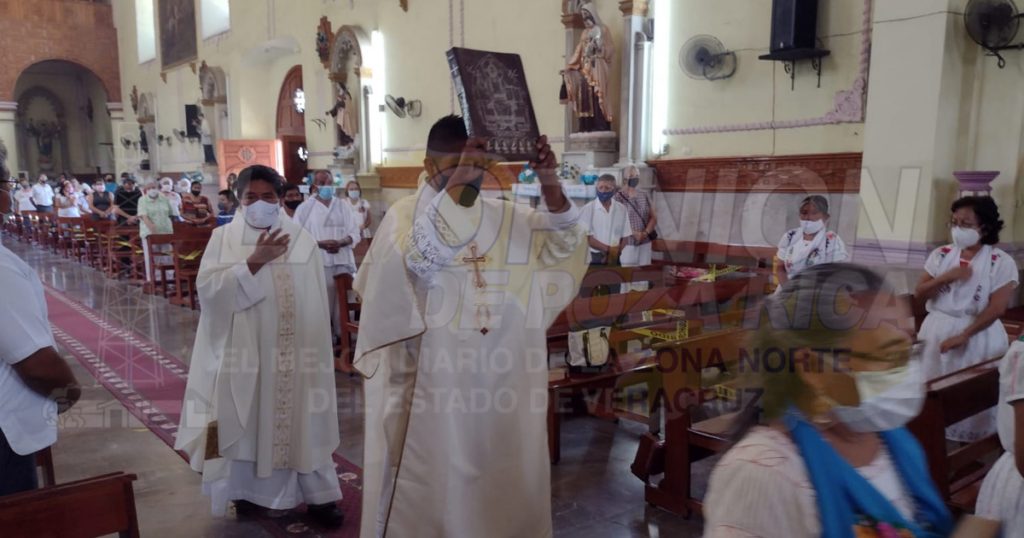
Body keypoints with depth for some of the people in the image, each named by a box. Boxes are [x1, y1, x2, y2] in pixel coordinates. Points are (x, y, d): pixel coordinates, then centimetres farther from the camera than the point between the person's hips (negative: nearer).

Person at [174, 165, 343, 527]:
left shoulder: (301, 239, 0)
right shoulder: (224, 238, 0)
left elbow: (316, 303, 2)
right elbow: (208, 288, -13)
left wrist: (316, 348, 2)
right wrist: (254, 261, -21)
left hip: (292, 350, 0)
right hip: (242, 350, 0)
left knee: (299, 421, 7)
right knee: (246, 423, 11)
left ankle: (317, 494, 18)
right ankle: (248, 490, 30)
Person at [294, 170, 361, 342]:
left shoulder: (343, 206, 10)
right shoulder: (305, 208, 3)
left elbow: (355, 232, 5)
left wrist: (341, 242, -14)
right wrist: (320, 244, -16)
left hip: (342, 261, 2)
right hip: (318, 263, -2)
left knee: (343, 303, 4)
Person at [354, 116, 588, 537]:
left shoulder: (506, 217, 8)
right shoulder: (406, 214, -4)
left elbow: (563, 245, -3)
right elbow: (416, 262, -25)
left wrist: (549, 183, -19)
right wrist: (455, 184, -30)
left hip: (502, 387, 4)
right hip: (434, 384, -4)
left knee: (500, 480, 15)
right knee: (433, 483, 6)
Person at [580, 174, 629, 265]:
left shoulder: (621, 209, 4)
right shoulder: (588, 208, -6)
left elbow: (625, 236, 8)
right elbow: (585, 237, -10)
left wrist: (616, 252, -7)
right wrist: (608, 249, -13)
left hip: (613, 258, 3)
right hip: (593, 259, -3)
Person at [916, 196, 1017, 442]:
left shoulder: (1002, 263, -7)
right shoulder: (941, 254, 3)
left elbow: (996, 308, -13)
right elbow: (919, 295, 2)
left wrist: (963, 335, -18)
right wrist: (946, 277, -14)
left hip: (979, 337, -3)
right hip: (937, 331, 3)